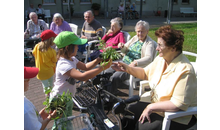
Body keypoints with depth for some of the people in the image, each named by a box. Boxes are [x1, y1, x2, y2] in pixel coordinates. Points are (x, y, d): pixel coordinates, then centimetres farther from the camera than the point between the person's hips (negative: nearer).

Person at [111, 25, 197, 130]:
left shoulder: (184, 70, -28)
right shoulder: (161, 59, -3)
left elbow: (179, 104, -29)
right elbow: (145, 73, 12)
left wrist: (151, 107, -24)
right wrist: (127, 69, -3)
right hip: (157, 105, 8)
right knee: (130, 110, 3)